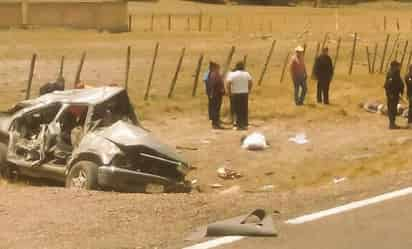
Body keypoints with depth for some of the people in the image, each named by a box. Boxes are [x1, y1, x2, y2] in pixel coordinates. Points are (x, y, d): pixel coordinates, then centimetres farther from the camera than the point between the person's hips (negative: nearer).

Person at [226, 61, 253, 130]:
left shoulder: (232, 74, -6)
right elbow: (251, 83, -1)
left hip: (235, 94, -2)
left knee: (237, 110, 2)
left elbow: (228, 84, -14)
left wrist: (229, 92, -4)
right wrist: (248, 90, 8)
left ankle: (239, 125, 1)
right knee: (245, 110, 8)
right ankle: (245, 124, 10)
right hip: (245, 93, 2)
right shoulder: (246, 74, 3)